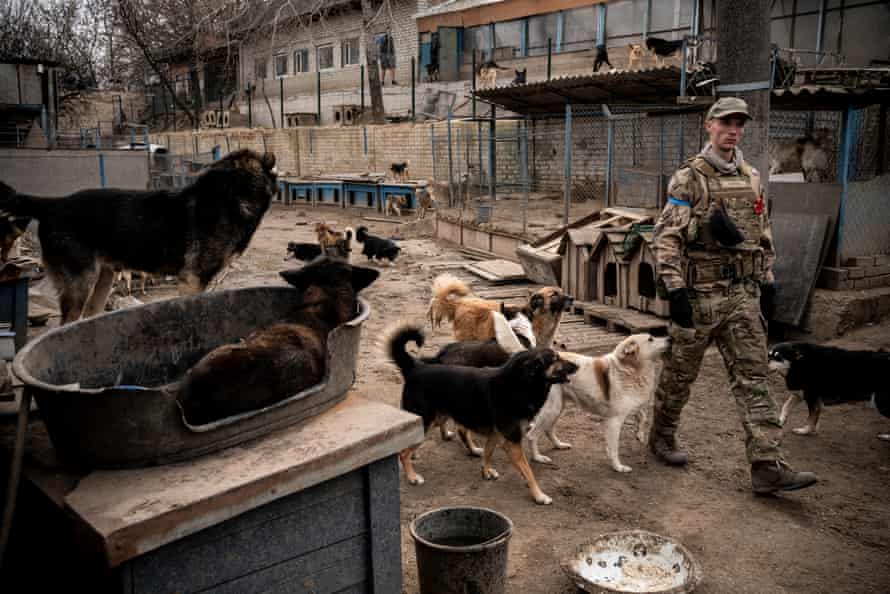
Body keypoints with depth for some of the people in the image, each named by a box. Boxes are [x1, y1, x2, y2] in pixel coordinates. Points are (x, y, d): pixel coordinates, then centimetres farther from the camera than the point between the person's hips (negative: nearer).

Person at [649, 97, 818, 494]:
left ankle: (767, 467, 2)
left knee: (753, 376, 1)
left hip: (743, 293, 6)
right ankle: (662, 437, 31)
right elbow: (666, 238, -14)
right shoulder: (689, 178, -9)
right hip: (699, 293, -5)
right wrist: (674, 289, -21)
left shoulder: (751, 178, 11)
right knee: (680, 371, 9)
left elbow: (762, 235, 19)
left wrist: (766, 282, 15)